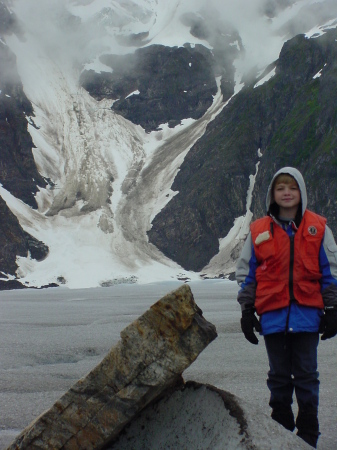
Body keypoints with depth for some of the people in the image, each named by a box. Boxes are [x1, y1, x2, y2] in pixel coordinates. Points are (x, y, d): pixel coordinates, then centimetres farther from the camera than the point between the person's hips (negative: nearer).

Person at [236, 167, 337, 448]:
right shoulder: (259, 232, 4)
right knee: (279, 375, 10)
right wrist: (247, 311, 4)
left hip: (307, 315, -1)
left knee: (306, 375, 4)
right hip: (273, 316, 1)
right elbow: (247, 275, 8)